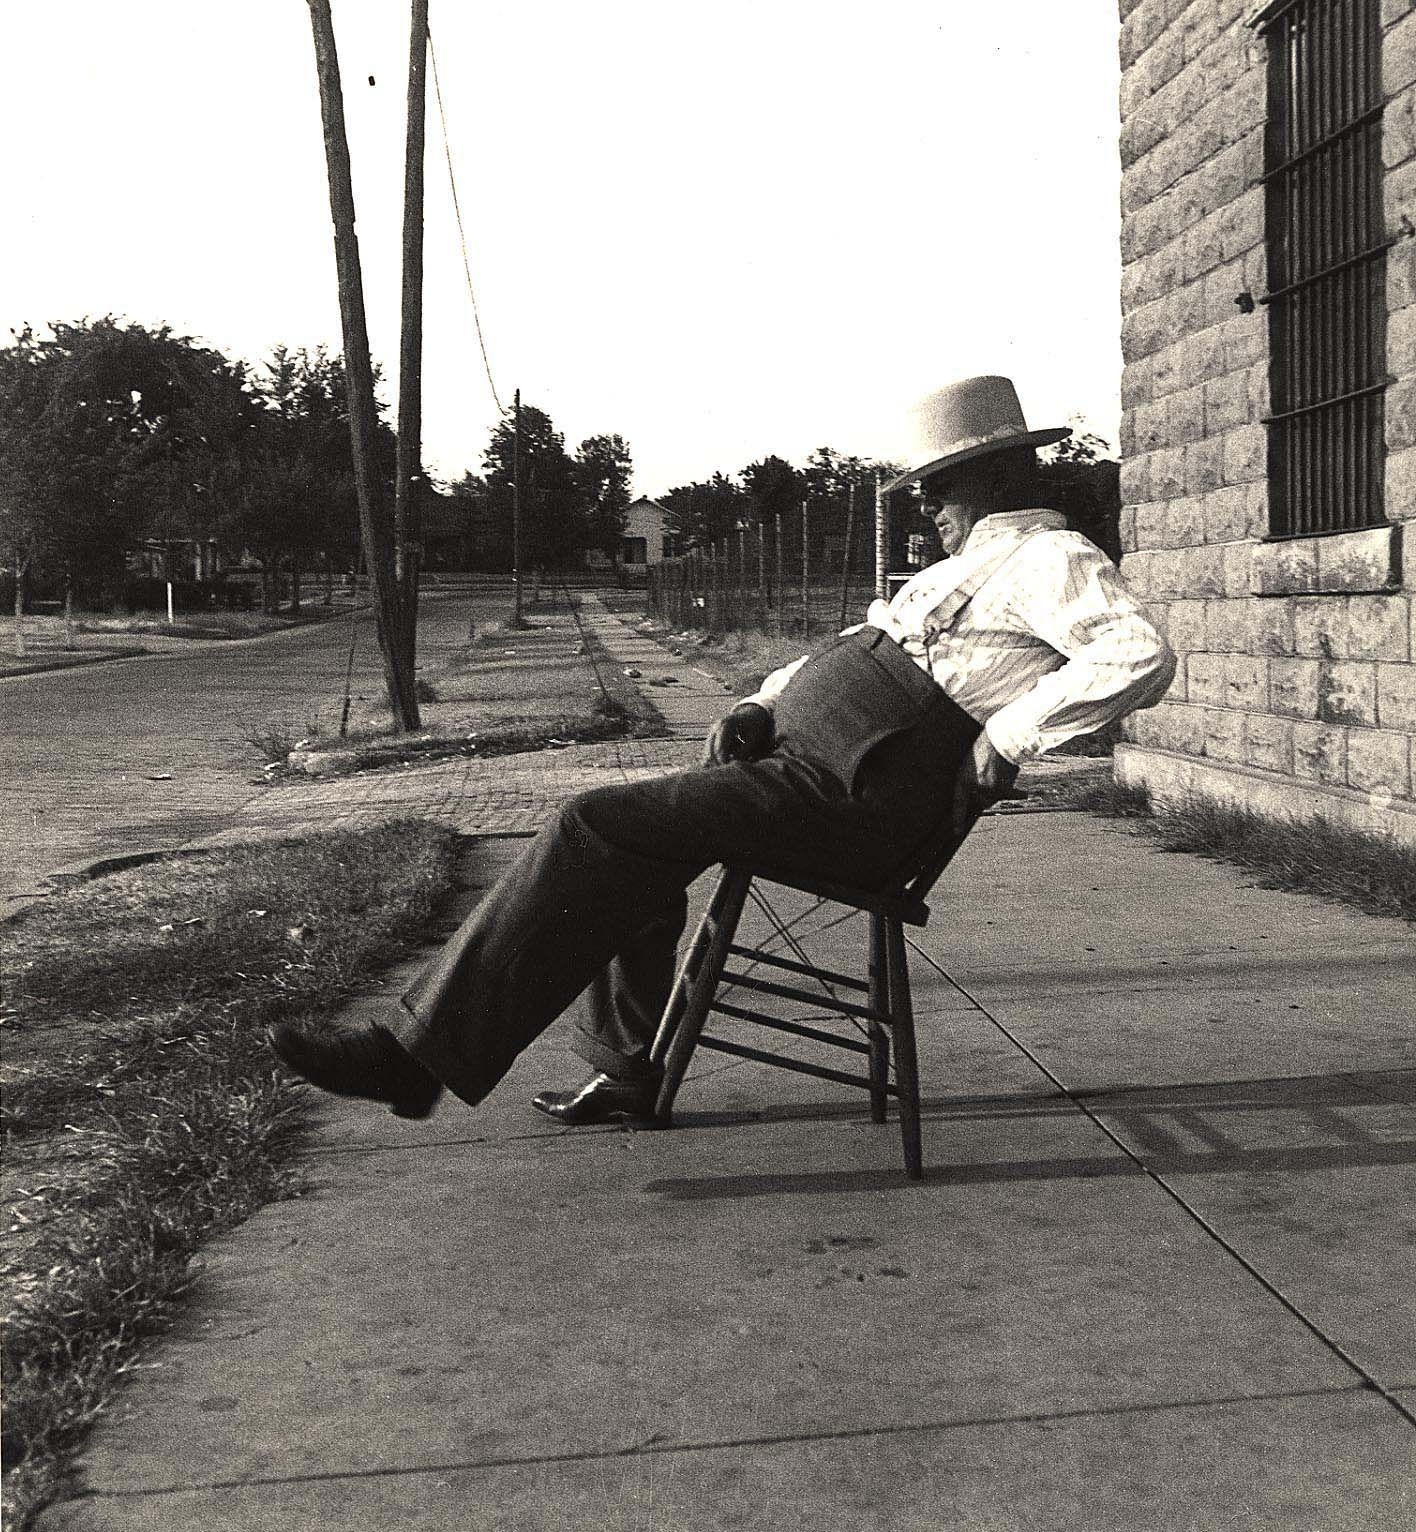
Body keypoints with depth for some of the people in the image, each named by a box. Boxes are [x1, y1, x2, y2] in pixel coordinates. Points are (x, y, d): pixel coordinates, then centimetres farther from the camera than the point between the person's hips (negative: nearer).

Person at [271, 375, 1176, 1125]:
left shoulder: (1051, 558, -4)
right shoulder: (965, 568, 28)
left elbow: (1143, 659, -22)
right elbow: (853, 648, 31)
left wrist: (998, 750, -21)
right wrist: (759, 707, 13)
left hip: (856, 797, -11)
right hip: (804, 748, 11)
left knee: (595, 830, -17)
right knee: (629, 853, 15)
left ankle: (420, 1052, -14)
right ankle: (630, 1068, 19)